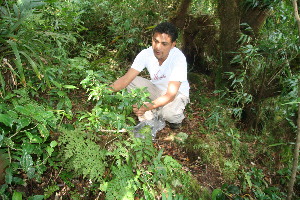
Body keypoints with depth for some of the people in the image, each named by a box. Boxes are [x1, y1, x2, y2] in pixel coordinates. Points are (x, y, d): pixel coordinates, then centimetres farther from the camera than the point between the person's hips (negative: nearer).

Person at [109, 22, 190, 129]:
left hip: (177, 93, -4)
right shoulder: (146, 54, -20)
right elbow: (126, 79, -22)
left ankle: (177, 117, 3)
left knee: (169, 113, -36)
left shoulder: (178, 59, -31)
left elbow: (170, 95, -33)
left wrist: (147, 107, -47)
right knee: (131, 83, -19)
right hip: (156, 89, 4)